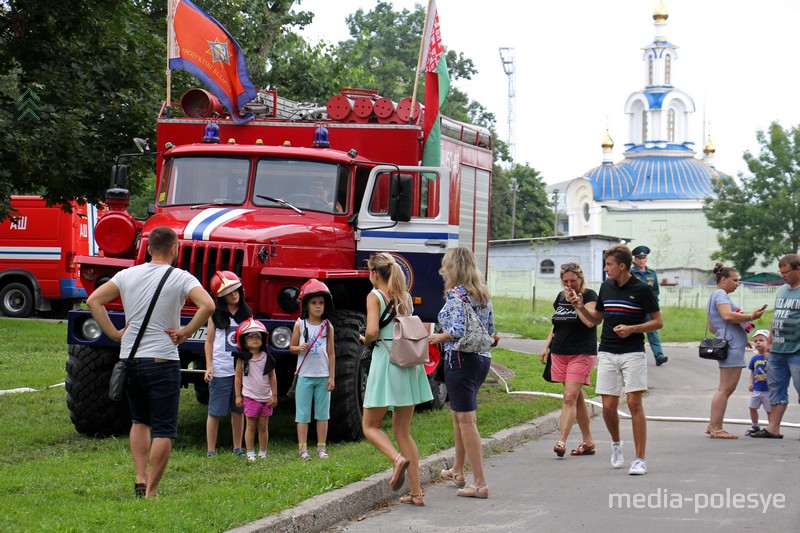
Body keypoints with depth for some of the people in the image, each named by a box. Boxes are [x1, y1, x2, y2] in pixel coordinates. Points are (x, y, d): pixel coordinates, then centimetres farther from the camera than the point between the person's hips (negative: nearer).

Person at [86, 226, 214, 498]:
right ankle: (151, 491, -2)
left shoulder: (127, 275, 7)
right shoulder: (181, 278, -5)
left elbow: (93, 300, 2)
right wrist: (185, 332, -9)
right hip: (162, 361, -5)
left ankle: (140, 479, 12)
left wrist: (114, 333, 5)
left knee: (139, 421, 23)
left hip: (129, 359, 5)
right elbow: (207, 305, -20)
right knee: (163, 430, 2)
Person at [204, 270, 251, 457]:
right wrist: (208, 367, -5)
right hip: (220, 370, -3)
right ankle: (211, 451, 3)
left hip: (242, 369, 3)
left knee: (238, 410, 8)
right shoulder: (216, 315, 2)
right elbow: (209, 342, 4)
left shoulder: (247, 314, 10)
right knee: (215, 411, 0)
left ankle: (238, 448, 16)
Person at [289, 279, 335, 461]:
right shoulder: (300, 325, 1)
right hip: (305, 375, -1)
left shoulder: (327, 327, 3)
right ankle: (303, 449, 2)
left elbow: (331, 353, 5)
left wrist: (331, 377, 1)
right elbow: (292, 347, 7)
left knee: (322, 413, 5)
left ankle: (321, 448, 12)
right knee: (303, 413, 0)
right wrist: (299, 348, -16)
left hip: (323, 376, 1)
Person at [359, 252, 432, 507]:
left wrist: (365, 340, 2)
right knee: (403, 431, 10)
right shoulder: (405, 296, 12)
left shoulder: (375, 296, -7)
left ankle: (397, 458, -21)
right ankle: (417, 492, 3)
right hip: (409, 363, 6)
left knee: (370, 426, 8)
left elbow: (372, 331, -19)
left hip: (386, 360, -6)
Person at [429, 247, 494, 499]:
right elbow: (490, 329, 16)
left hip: (461, 359, -9)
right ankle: (458, 471, 37)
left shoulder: (456, 294, -14)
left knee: (466, 421, -5)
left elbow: (458, 330, -23)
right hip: (482, 358, 9)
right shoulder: (482, 293, 11)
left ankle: (480, 483, -7)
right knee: (458, 413, 24)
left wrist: (439, 337, -6)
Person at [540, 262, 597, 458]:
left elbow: (590, 321, -20)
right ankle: (588, 442, 16)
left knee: (570, 397, -14)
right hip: (560, 353, 7)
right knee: (577, 398, 10)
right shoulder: (561, 297, 15)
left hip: (581, 354, -7)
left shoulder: (589, 296, -5)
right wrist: (547, 346, 17)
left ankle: (562, 441, -19)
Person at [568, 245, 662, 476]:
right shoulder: (606, 287, 10)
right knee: (608, 406, 0)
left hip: (633, 353, -4)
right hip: (607, 354, 4)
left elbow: (658, 321, -2)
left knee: (634, 403, -9)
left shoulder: (642, 289, -6)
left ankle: (640, 459, -6)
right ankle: (616, 443, 28)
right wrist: (581, 307, 3)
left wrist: (631, 329, -15)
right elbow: (597, 318, 21)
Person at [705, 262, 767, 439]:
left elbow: (711, 328, 28)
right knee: (725, 388, -10)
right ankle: (716, 428, -10)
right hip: (731, 346, -11)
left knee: (726, 389, 13)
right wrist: (751, 317, -20)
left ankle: (713, 426, 16)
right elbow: (727, 316, -24)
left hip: (731, 345, 11)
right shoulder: (720, 294, -6)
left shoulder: (716, 296, 25)